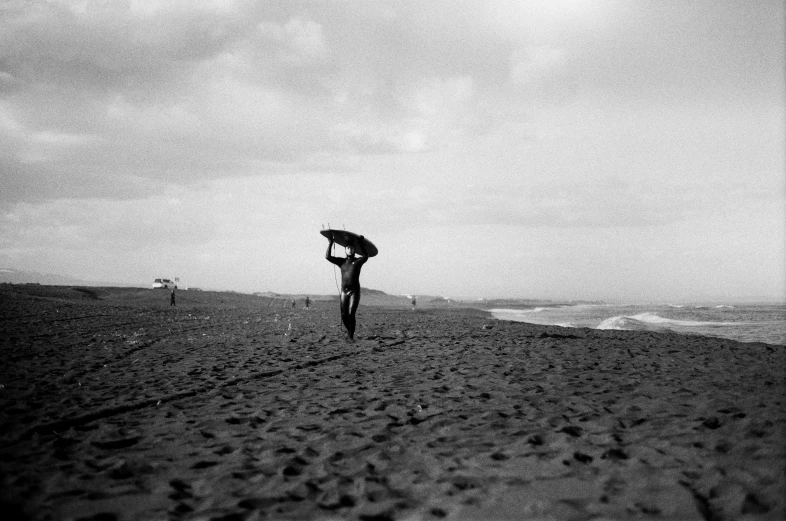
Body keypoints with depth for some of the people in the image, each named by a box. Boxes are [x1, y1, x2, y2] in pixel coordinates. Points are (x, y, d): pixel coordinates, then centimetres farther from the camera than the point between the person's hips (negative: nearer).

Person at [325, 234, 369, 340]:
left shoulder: (358, 261, 3)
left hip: (354, 291, -3)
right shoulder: (341, 261, 10)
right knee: (344, 315, 2)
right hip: (344, 291, 3)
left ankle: (351, 335, -3)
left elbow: (365, 256, -20)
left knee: (351, 314, -16)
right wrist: (330, 244, -2)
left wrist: (361, 244, -19)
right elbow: (327, 256, 1)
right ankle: (349, 330, 29)